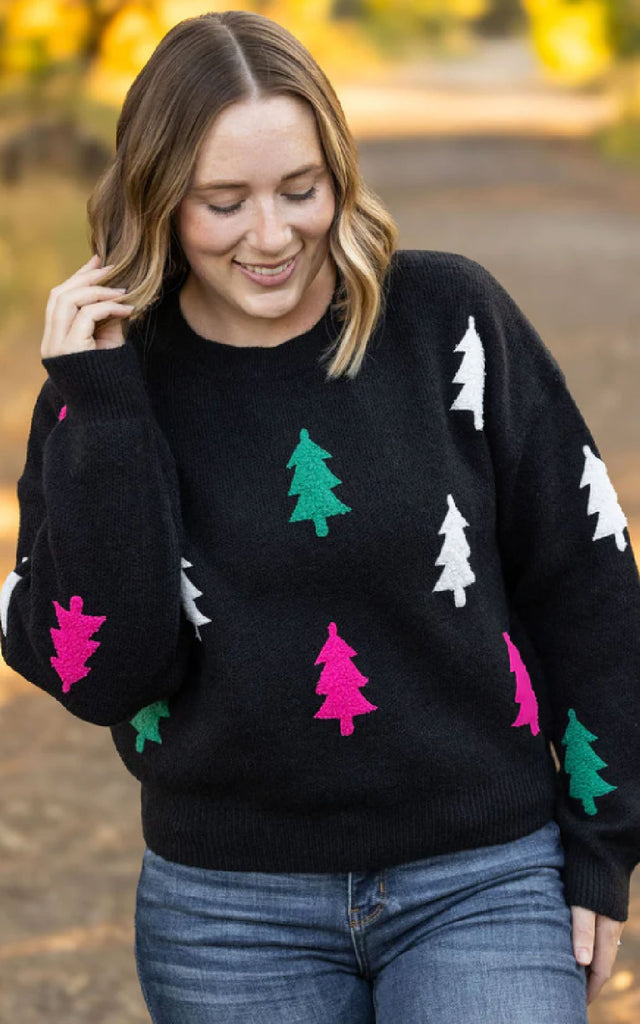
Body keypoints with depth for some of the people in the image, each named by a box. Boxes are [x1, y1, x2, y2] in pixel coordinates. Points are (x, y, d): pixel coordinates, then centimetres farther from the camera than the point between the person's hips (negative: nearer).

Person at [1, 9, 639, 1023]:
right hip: (229, 914, 1)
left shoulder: (449, 319, -6)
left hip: (481, 886, -1)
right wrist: (97, 406, -17)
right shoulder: (111, 380, -3)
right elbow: (100, 674, -13)